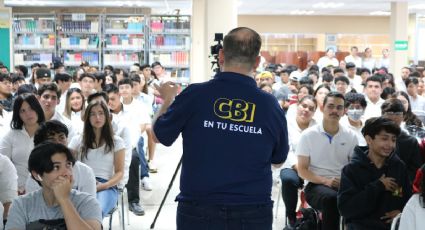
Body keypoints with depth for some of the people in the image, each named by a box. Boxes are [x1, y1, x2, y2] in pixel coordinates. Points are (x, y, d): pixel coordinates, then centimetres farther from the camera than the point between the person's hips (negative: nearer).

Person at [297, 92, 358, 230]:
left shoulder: (351, 137, 8)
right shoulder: (308, 135, 0)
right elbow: (302, 170, -1)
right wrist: (325, 181, -16)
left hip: (343, 185, 3)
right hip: (316, 184, -2)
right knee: (331, 198, -37)